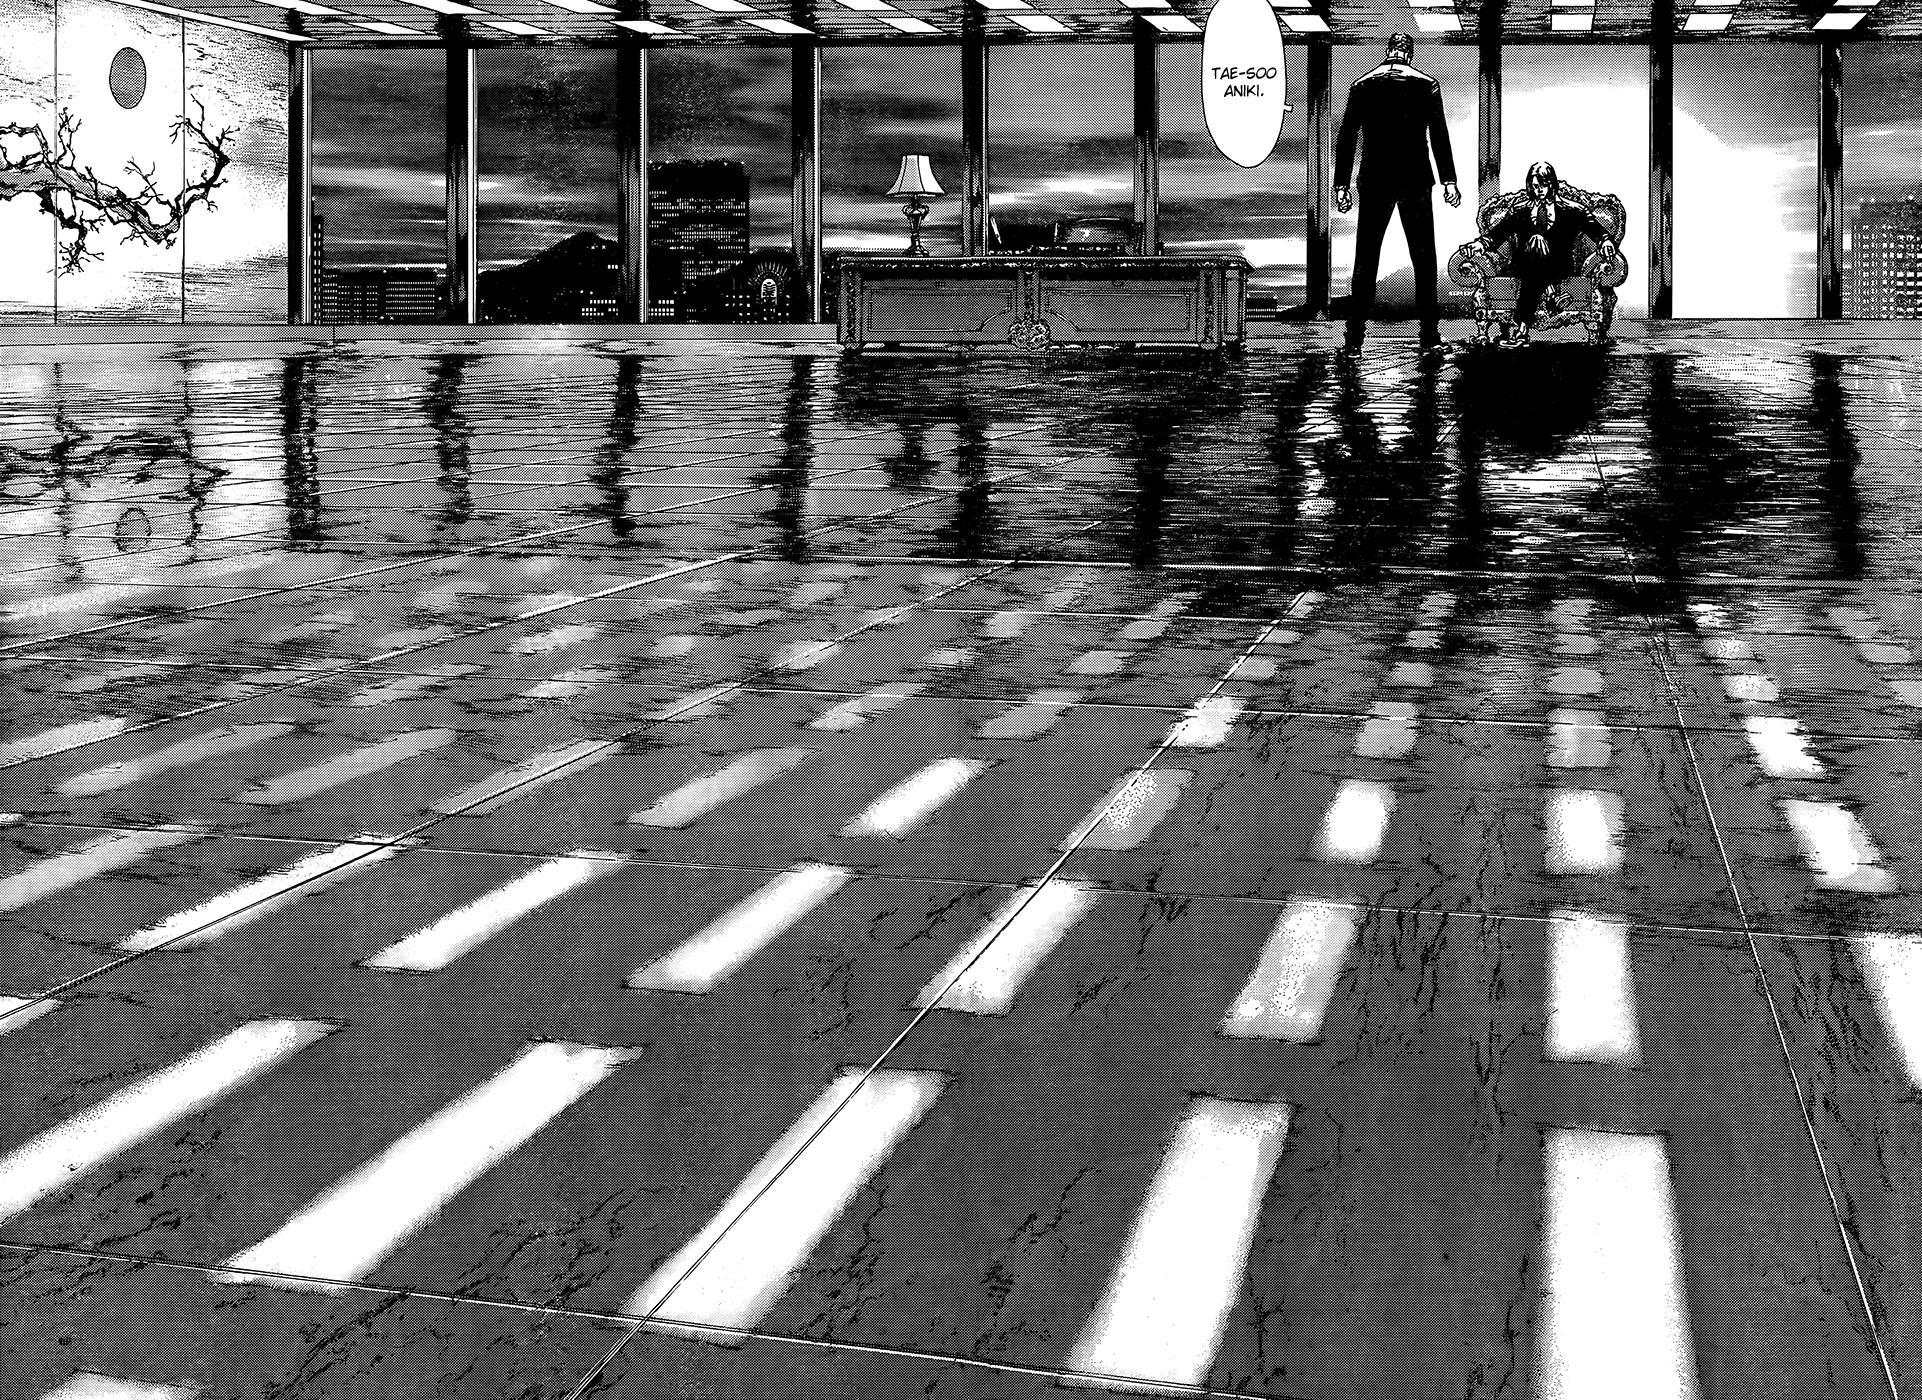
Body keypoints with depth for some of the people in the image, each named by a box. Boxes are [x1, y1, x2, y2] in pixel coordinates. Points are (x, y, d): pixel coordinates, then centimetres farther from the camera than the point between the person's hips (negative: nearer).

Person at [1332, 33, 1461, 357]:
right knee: (1423, 258, 8)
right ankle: (1429, 335, 9)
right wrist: (1448, 181, -2)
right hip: (1416, 181, -1)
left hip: (1374, 183, 1)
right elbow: (1439, 135, -3)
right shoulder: (1427, 84, 1)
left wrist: (1341, 185, 5)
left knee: (1365, 260, 4)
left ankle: (1355, 337, 0)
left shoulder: (1362, 85, 5)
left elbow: (1345, 138, 3)